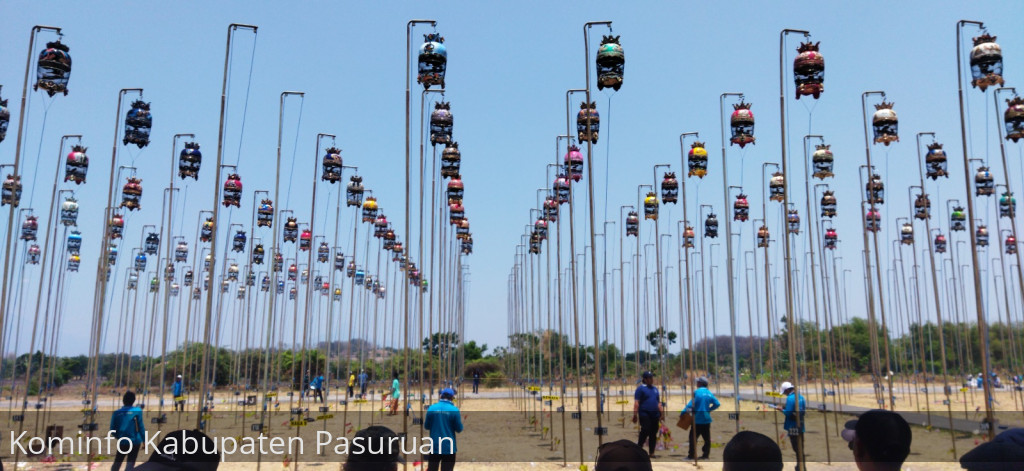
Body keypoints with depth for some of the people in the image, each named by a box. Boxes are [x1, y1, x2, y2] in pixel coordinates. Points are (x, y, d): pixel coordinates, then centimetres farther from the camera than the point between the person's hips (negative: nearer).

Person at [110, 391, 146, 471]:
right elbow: (141, 427, -7)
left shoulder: (117, 413, 2)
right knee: (130, 463, -1)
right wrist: (144, 440, 0)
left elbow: (112, 429, 4)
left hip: (122, 442, 3)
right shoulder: (137, 411, -8)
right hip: (134, 441, -3)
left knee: (117, 462, 21)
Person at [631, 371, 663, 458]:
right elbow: (636, 402, -9)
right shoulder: (640, 388, -3)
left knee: (653, 434, 6)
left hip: (655, 415, 6)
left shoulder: (655, 389, 17)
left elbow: (658, 402, 22)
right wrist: (635, 414, -15)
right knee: (645, 431, -12)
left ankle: (651, 452, 14)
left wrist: (661, 413, 15)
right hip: (644, 414, -6)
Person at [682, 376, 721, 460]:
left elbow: (691, 404, -17)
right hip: (707, 419, 6)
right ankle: (705, 455, 13)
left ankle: (691, 455, 0)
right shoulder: (709, 393, 5)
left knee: (693, 437, 0)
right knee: (707, 438, 12)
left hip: (698, 419, -6)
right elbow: (717, 404, 4)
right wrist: (709, 409, 14)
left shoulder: (697, 392, -12)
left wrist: (683, 412, -11)